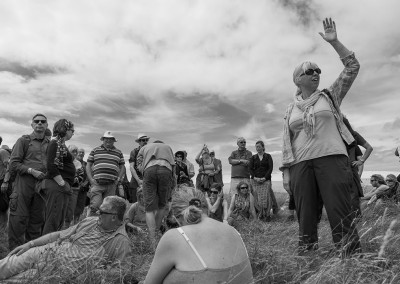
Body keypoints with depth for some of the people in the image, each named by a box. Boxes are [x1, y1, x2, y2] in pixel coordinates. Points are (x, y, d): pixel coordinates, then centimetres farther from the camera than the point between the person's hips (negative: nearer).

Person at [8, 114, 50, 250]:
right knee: (19, 217, 0)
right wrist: (32, 171, -14)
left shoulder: (50, 144, 12)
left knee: (37, 218, 11)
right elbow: (14, 163, -4)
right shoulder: (23, 140, 1)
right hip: (24, 182, -4)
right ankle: (15, 250, 16)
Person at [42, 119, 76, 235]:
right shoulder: (55, 143, -9)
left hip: (63, 187, 9)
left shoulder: (62, 144, 17)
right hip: (56, 186, -9)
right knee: (53, 220, -3)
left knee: (60, 221, 15)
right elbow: (51, 166, -19)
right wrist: (63, 184, -17)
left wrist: (68, 184, 14)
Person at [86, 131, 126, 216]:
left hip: (111, 185, 2)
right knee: (95, 206, -11)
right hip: (97, 183, -1)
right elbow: (88, 165, 11)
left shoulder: (119, 152, 16)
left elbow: (122, 167, 16)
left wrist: (119, 178, 1)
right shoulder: (95, 150, 13)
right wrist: (91, 179, -1)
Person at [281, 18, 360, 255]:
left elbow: (353, 67, 7)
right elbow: (287, 144, 11)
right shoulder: (291, 110, 14)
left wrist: (334, 42, 0)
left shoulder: (330, 96, 14)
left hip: (332, 158, -1)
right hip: (301, 164, 1)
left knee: (341, 216, -5)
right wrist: (286, 172, 4)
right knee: (306, 219, 4)